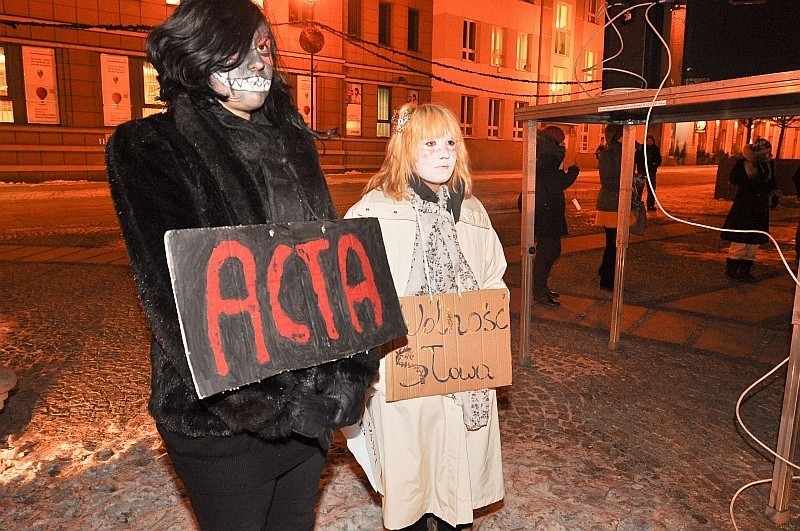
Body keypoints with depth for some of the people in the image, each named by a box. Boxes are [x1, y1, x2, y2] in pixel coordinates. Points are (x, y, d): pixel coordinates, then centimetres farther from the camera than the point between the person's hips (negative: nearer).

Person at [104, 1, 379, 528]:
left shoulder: (289, 140, 9)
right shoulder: (151, 149, -8)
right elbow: (175, 287, -17)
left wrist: (347, 363, -5)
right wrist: (270, 395, -21)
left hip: (312, 393, 5)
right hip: (225, 406, -5)